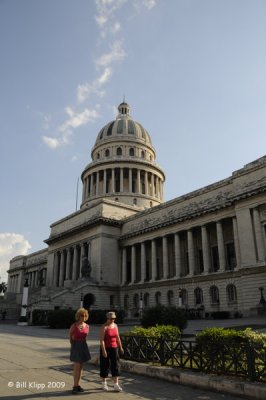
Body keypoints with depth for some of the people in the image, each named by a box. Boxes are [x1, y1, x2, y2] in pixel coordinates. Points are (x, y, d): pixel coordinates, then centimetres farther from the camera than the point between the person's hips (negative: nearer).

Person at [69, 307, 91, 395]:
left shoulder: (87, 326, 1)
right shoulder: (74, 326, -12)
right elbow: (70, 336, 4)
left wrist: (82, 343, 14)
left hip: (84, 346, 5)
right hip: (76, 346, -5)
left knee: (80, 367, 9)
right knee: (77, 367, -8)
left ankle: (78, 385, 18)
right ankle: (75, 387, -2)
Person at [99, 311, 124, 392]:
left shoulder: (115, 325, 4)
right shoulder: (104, 327, -15)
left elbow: (117, 337, 10)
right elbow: (101, 339, -20)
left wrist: (120, 347, 7)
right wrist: (103, 350, -25)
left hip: (114, 348, 5)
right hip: (105, 348, -5)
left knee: (116, 365, -3)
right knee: (105, 366, 7)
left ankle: (116, 385, -1)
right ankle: (104, 383, 26)